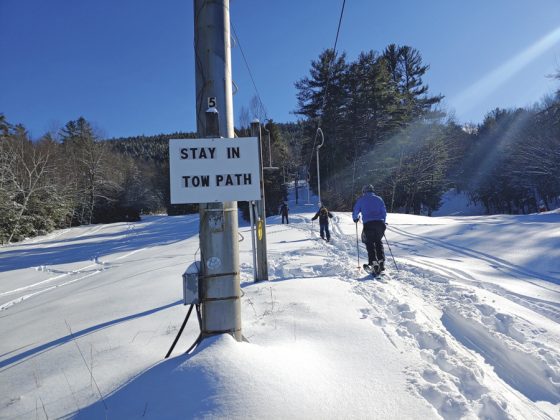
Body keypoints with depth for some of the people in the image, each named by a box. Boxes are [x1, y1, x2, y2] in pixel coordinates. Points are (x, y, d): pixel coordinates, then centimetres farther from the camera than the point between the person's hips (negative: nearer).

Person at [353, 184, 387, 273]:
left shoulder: (361, 200, 11)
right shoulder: (379, 199, 18)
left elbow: (355, 212, 13)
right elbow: (384, 212, 19)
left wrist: (355, 218, 35)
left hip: (368, 224, -3)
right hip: (380, 223, 3)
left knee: (370, 243, 2)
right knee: (378, 242, 17)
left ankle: (373, 262, -12)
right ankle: (381, 261, 9)